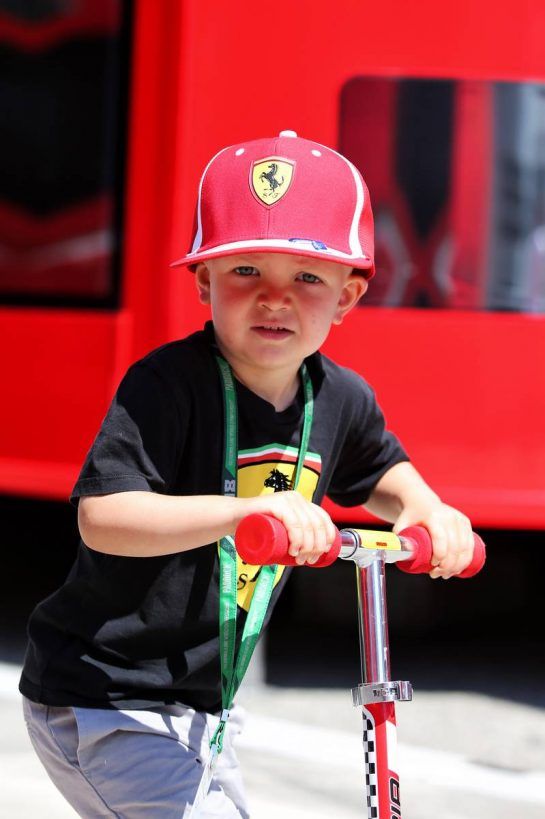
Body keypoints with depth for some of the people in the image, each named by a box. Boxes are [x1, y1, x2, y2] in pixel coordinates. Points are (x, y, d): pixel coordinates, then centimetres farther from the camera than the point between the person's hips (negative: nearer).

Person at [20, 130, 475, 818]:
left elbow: (380, 473, 22)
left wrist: (425, 508, 0)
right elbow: (101, 518, -35)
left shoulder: (340, 399, -1)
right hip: (100, 702, -8)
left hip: (203, 704, 8)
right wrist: (251, 510, -45)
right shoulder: (167, 384, -23)